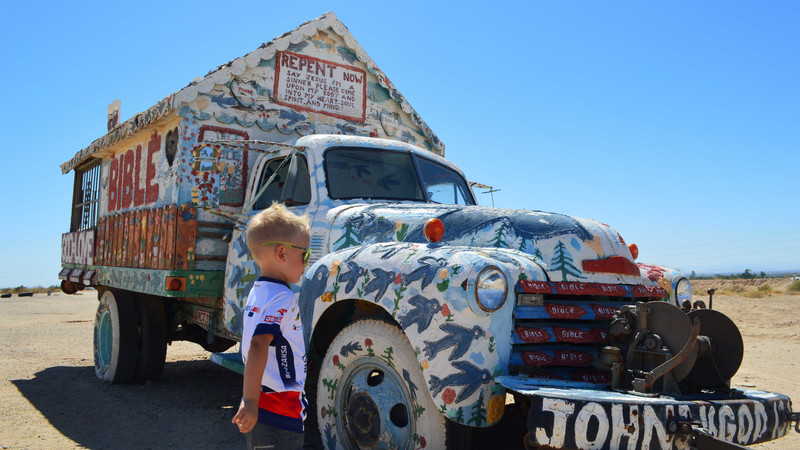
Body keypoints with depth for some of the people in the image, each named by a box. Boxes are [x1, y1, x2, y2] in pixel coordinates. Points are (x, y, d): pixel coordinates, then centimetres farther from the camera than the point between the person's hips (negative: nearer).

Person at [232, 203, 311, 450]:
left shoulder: (257, 292, 11)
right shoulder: (282, 298, -18)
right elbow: (258, 346, -28)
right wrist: (250, 401, -28)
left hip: (261, 406, 9)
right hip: (280, 411, -9)